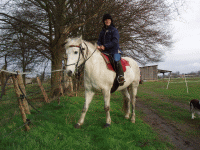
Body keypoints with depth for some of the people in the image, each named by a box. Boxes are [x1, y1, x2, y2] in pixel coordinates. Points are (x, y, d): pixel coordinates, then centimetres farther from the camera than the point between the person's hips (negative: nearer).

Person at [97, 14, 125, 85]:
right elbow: (99, 40, 18)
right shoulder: (102, 31, 22)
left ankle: (121, 76, -35)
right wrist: (98, 45, -8)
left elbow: (115, 41, -8)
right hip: (105, 51, 5)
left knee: (116, 60, -30)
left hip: (114, 50, -5)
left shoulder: (114, 30, 5)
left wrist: (105, 46, -19)